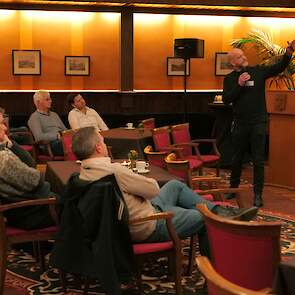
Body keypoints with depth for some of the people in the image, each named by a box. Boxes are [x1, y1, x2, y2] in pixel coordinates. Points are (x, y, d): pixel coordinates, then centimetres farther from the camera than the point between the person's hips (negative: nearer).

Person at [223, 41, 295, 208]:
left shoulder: (258, 71, 0)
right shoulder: (229, 79, 3)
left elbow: (279, 68, -9)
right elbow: (226, 100, -7)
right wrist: (239, 85, -17)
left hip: (258, 123, -2)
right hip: (240, 124, 2)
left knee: (258, 161, -1)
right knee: (237, 159, 14)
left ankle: (258, 195, 5)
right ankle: (233, 189, 30)